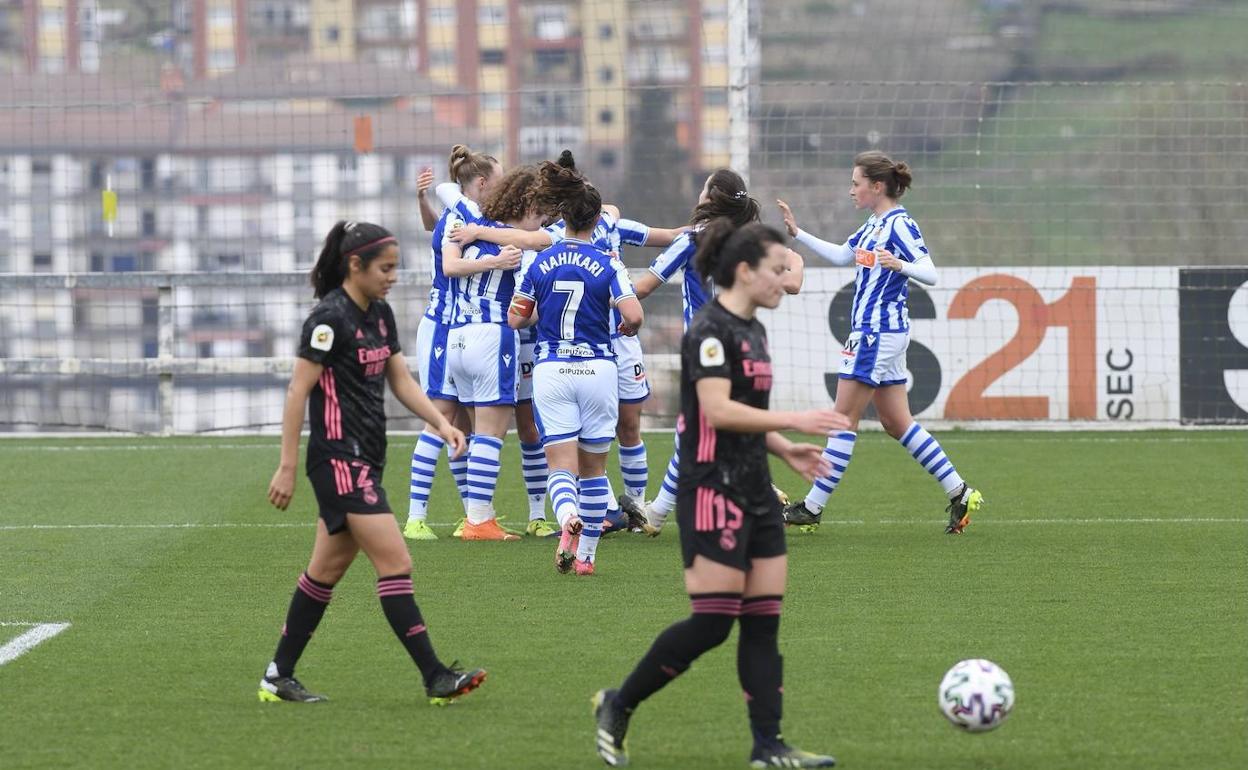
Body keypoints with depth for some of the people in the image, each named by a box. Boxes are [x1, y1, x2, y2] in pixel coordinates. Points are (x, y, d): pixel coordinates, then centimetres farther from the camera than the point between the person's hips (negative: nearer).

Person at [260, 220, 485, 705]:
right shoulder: (330, 318, -15)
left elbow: (400, 380, 18)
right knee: (395, 563, -12)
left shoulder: (380, 314, 11)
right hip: (339, 460, -9)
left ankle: (279, 677, 19)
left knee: (328, 570, 13)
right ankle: (436, 678, -12)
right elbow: (298, 392, -15)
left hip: (367, 460, 9)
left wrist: (440, 423, 3)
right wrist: (287, 468, -16)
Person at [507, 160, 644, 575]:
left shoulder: (541, 263, 2)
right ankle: (586, 554, 17)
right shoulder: (607, 264, -6)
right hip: (597, 369, -1)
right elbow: (633, 314, -17)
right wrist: (629, 328, 7)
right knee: (593, 468, 14)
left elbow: (516, 318, 7)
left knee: (561, 466, -3)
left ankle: (569, 519, -35)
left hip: (550, 370, 1)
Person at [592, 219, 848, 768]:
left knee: (763, 620, 4)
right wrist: (795, 420, -25)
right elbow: (717, 411, -24)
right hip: (713, 490, -9)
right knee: (713, 621, -9)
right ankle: (617, 707, 5)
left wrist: (786, 450, 9)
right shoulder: (710, 330, -13)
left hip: (754, 494, 9)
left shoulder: (752, 331, 16)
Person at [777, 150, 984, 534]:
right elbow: (840, 255, 27)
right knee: (896, 422, 10)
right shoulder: (874, 224, 14)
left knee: (845, 417, -5)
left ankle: (813, 507, 0)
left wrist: (900, 265, -39)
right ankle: (959, 492, 11)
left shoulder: (900, 225, -14)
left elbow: (930, 273, -21)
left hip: (879, 333, -10)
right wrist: (797, 233, 25)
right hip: (872, 331, 10)